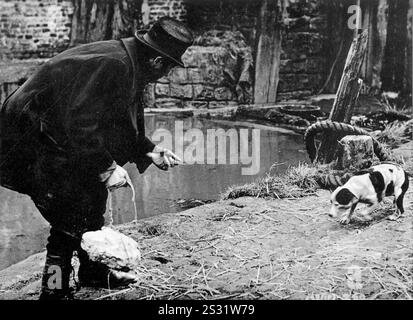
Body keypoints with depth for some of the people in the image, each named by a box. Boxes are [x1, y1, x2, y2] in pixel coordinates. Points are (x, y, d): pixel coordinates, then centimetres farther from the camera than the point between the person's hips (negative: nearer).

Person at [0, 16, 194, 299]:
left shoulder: (127, 65, 7)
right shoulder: (114, 65, -26)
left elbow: (119, 127, 16)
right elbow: (81, 123, -31)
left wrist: (150, 151, 9)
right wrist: (107, 168, -26)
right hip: (32, 145, -10)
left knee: (93, 196, 19)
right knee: (71, 219, -4)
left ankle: (94, 273, 35)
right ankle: (54, 290, 9)